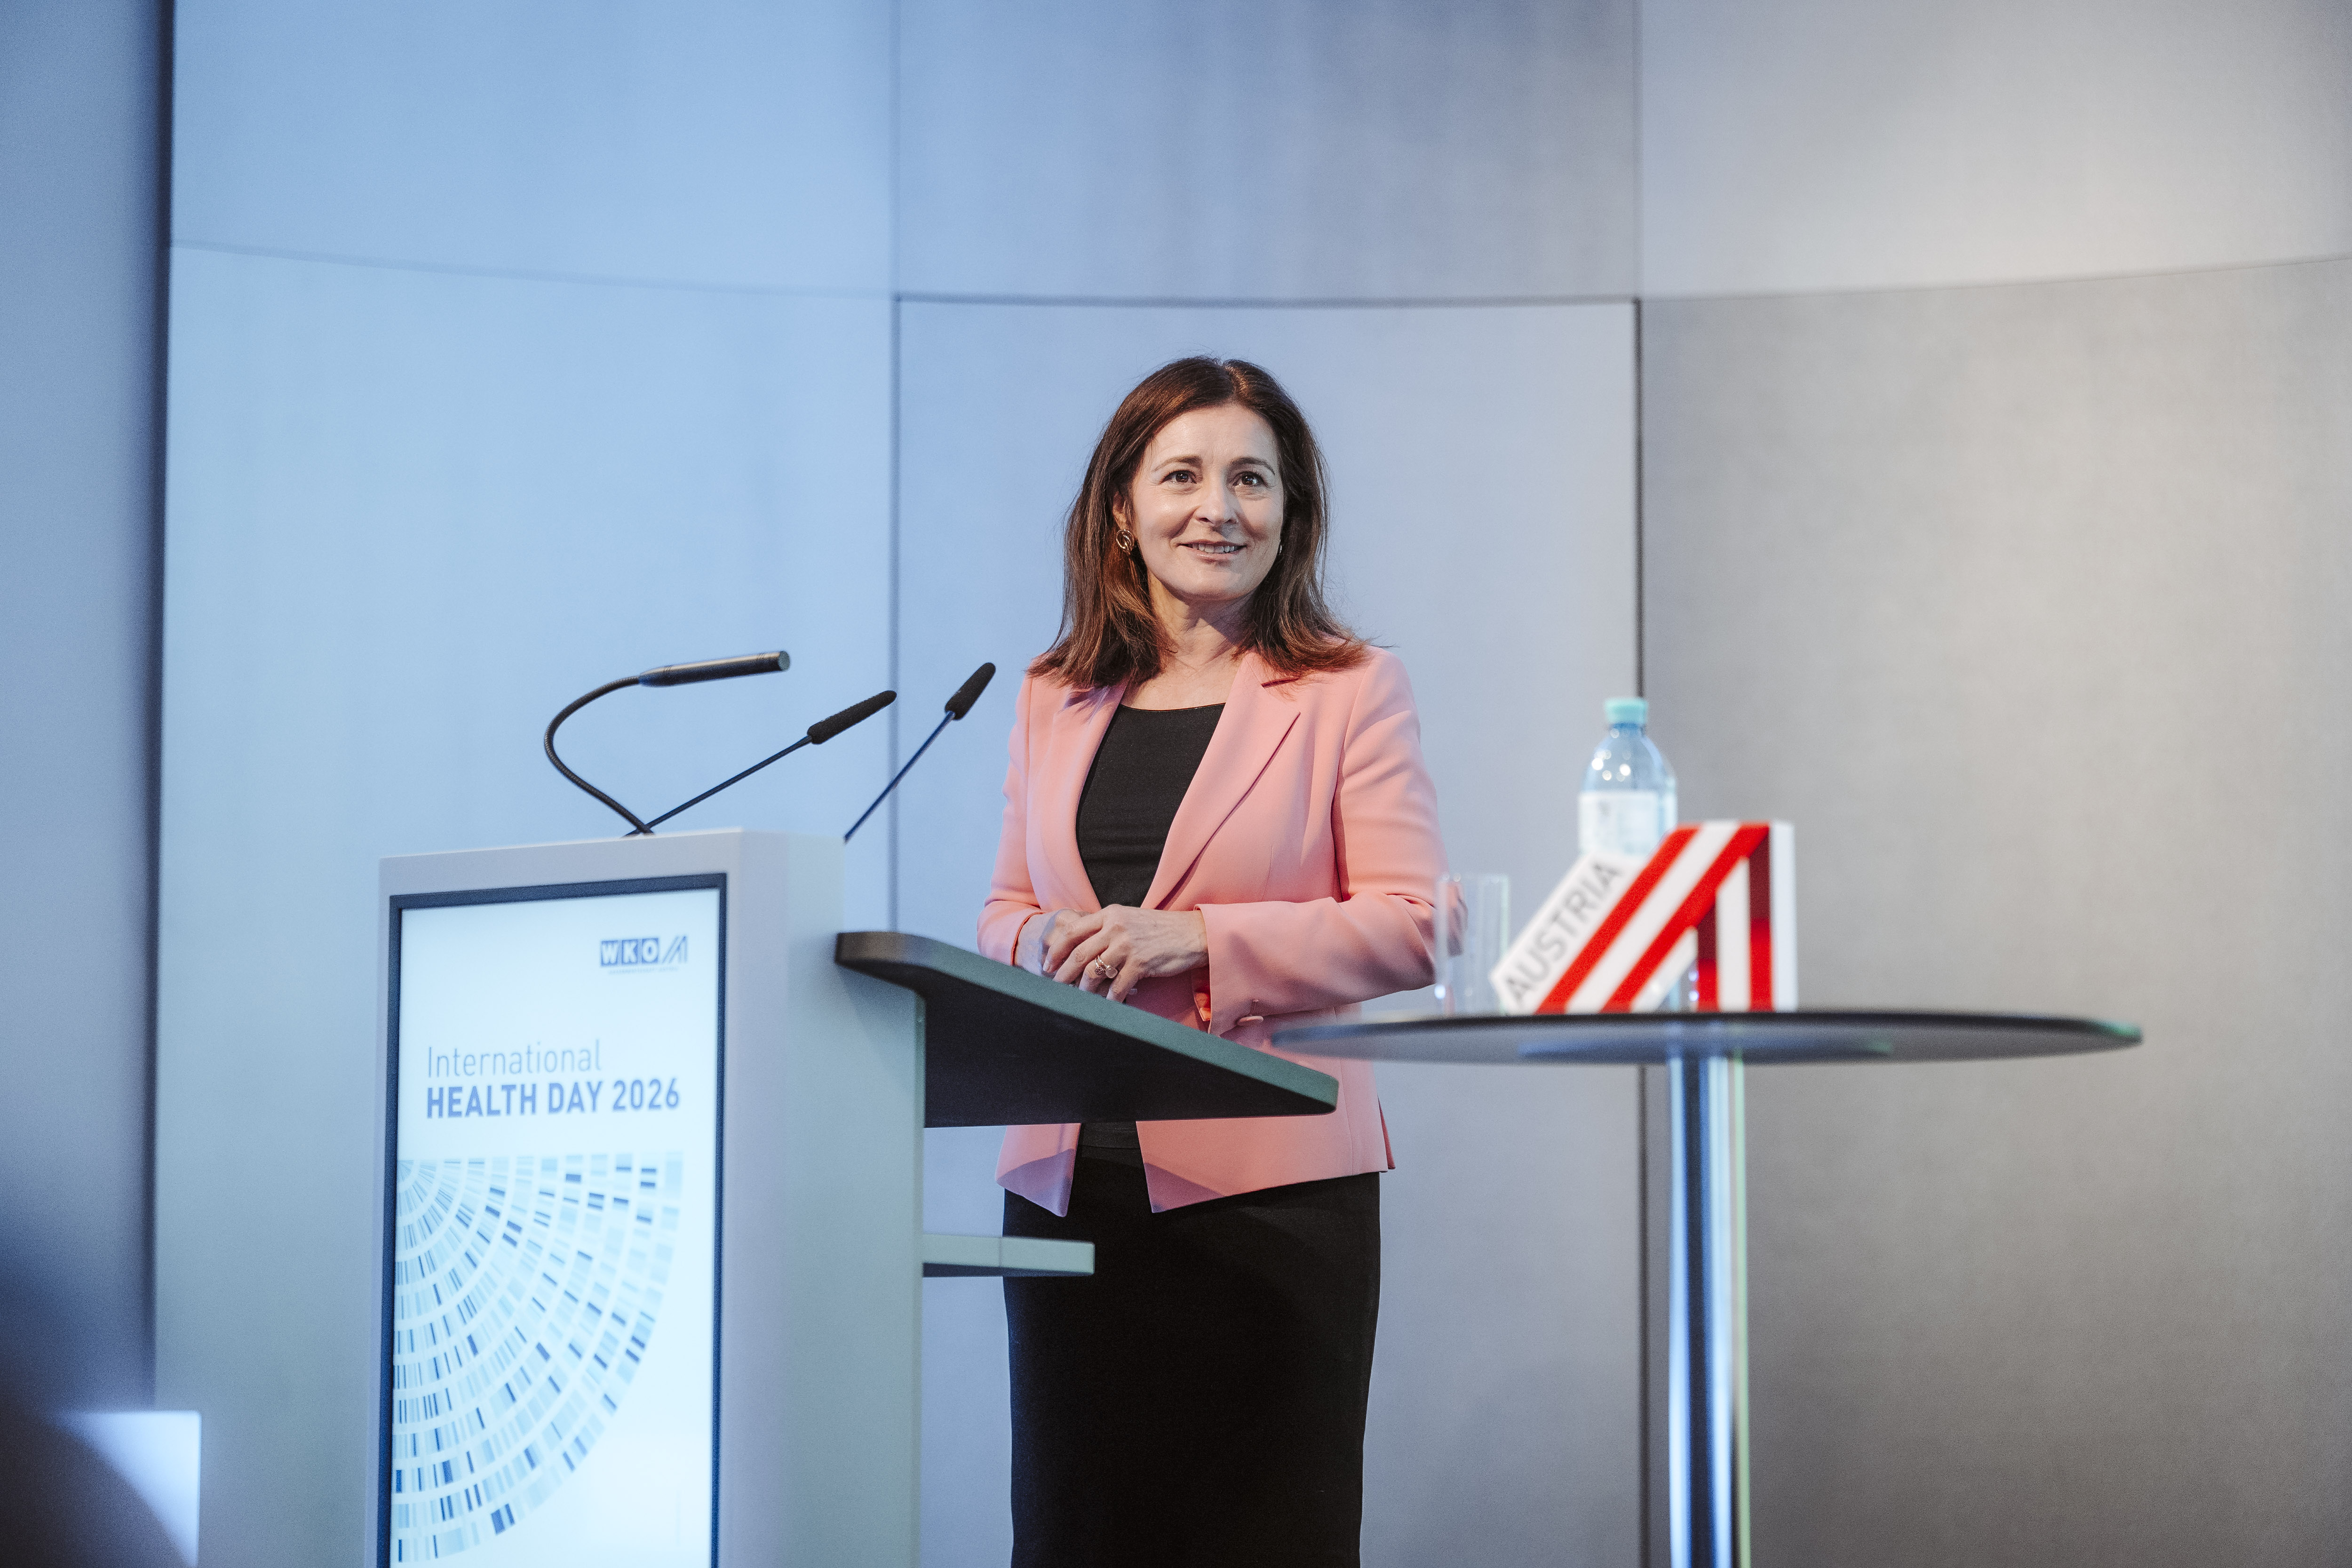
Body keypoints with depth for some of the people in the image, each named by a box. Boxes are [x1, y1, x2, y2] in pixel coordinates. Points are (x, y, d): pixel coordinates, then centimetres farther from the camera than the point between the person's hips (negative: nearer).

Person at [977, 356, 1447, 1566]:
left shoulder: (1351, 692, 1)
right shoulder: (1054, 702, 14)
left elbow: (1413, 925, -6)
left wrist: (1196, 939, -15)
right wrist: (1046, 942, -4)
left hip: (1269, 1187, -4)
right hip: (1071, 1182, 4)